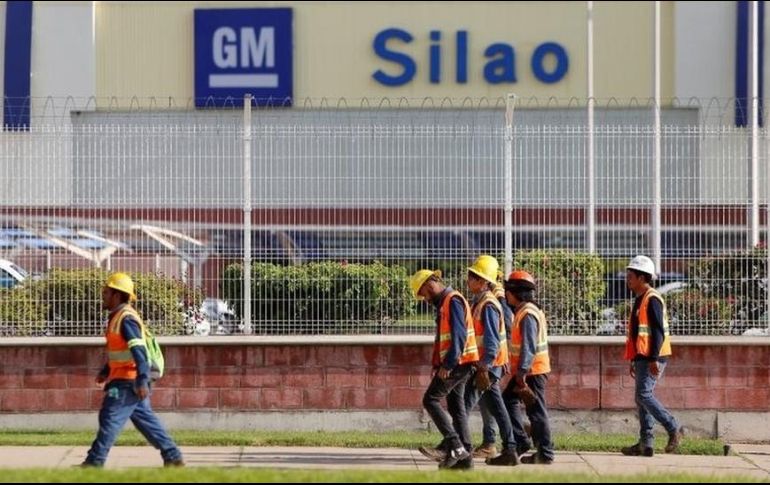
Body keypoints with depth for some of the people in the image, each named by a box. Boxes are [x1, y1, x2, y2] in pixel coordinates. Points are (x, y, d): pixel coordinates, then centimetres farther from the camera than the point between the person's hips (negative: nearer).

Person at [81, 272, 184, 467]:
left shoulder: (126, 319, -17)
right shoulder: (117, 317, 15)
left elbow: (139, 351, -24)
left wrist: (142, 381, -29)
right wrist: (105, 372, 24)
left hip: (128, 381, -10)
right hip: (124, 379, 10)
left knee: (110, 418, -8)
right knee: (145, 419, 12)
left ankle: (95, 461, -6)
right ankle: (173, 457, 14)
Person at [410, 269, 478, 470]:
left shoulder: (453, 301, -12)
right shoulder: (444, 303, 19)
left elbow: (459, 335, -21)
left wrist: (448, 364, -23)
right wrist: (438, 363, 15)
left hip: (457, 363, -10)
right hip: (455, 363, 10)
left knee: (431, 400, -9)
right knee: (456, 406, 9)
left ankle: (456, 446, -14)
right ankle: (464, 456, 8)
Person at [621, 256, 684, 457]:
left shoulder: (652, 300, -12)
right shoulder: (640, 300, 19)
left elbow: (658, 331, -19)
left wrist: (653, 359, -24)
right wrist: (634, 360, 24)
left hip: (652, 359, -10)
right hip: (642, 358, 10)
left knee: (644, 395, -15)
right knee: (642, 397, 7)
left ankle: (674, 429, -9)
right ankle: (645, 444, 8)